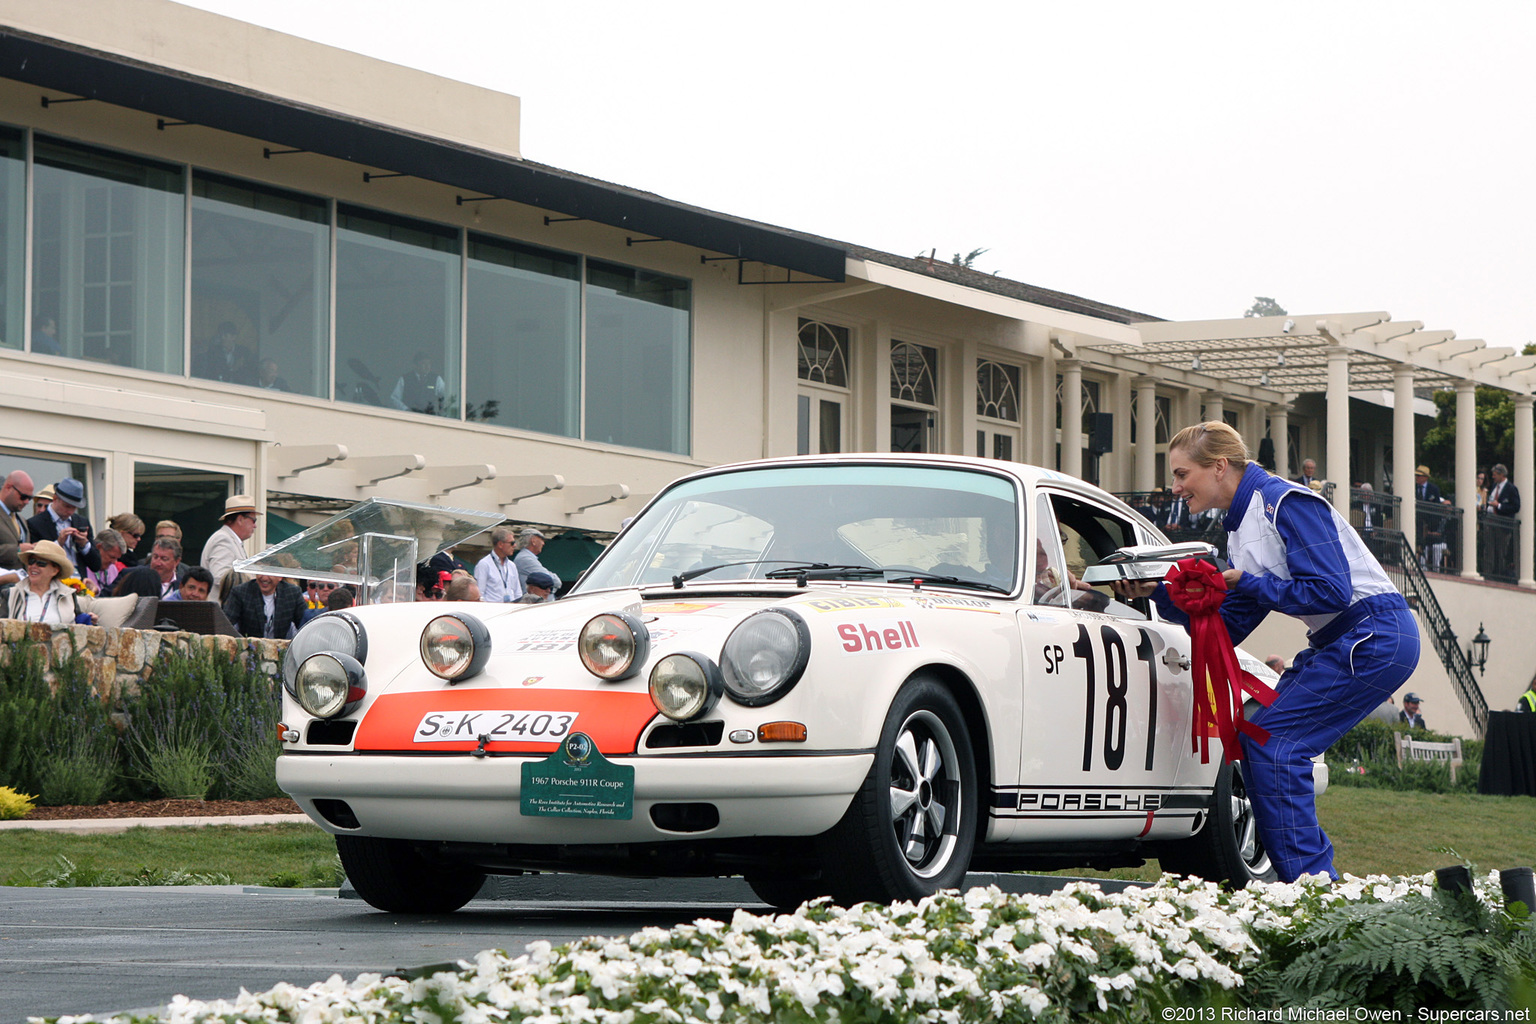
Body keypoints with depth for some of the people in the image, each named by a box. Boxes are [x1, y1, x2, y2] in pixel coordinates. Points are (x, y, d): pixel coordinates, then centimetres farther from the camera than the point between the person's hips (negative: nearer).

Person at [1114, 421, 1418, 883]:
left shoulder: (1286, 502, -15)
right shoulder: (1241, 525, 13)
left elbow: (1331, 592, -22)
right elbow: (1229, 626, 11)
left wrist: (1246, 582, -19)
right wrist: (1159, 593, 1)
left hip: (1374, 637, -10)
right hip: (1335, 643, 10)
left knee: (1271, 742, -14)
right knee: (1259, 742, 3)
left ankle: (1310, 878, -10)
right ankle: (1318, 879, 6)